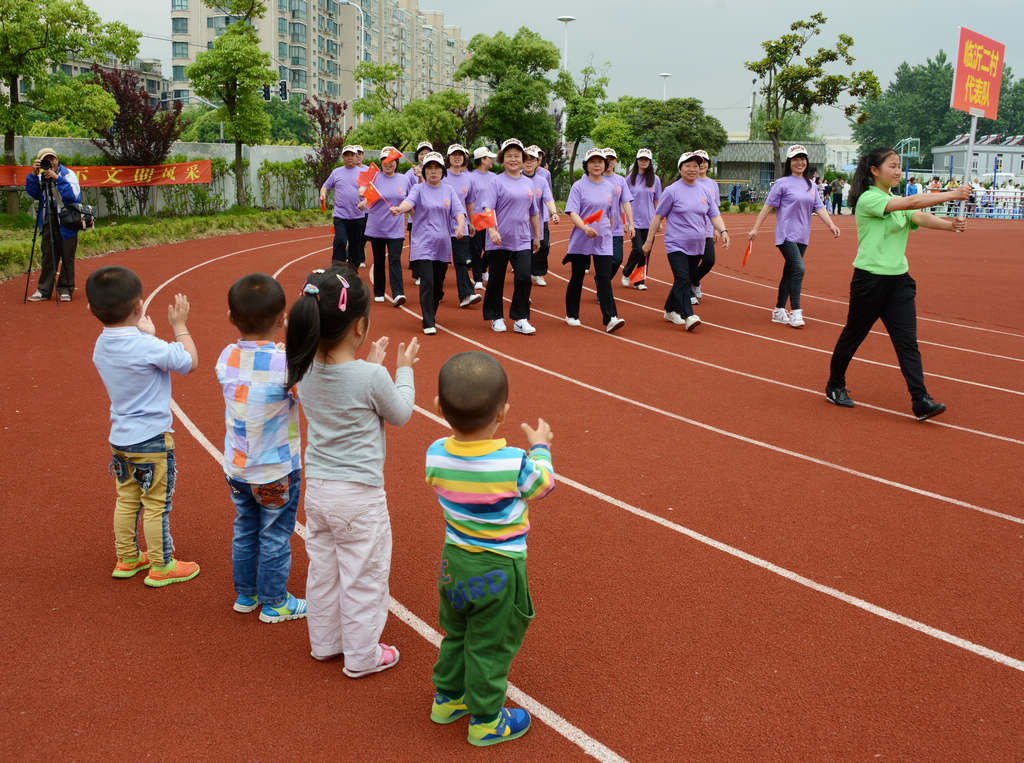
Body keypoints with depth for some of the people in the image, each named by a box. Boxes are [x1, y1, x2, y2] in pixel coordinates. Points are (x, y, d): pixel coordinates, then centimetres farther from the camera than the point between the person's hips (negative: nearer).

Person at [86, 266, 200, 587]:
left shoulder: (101, 346, 1)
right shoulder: (147, 347, -24)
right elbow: (189, 362, -15)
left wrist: (146, 336, 19)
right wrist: (179, 326, -6)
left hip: (120, 438, 8)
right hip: (151, 440, -7)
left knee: (127, 500, 20)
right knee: (156, 505, 5)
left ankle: (127, 559, 33)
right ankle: (161, 567, 17)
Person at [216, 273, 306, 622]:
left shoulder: (226, 358, -7)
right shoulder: (285, 363, -24)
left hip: (237, 469, 5)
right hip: (276, 472, -5)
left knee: (244, 531, 22)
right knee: (275, 538, 11)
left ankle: (245, 594, 37)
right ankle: (274, 603, 25)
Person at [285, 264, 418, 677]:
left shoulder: (305, 371, -5)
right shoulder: (371, 377, -23)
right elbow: (400, 414, -4)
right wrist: (403, 369, 8)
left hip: (317, 488, 6)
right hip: (360, 495, -6)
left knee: (322, 569, 21)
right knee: (364, 577, 10)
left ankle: (324, 643, 38)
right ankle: (362, 656, 24)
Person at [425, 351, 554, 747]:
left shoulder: (436, 454, -16)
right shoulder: (515, 464, -29)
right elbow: (544, 483, -6)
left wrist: (458, 419, 11)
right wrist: (540, 447, 12)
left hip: (453, 563, 5)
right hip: (499, 573, -5)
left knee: (456, 636, 27)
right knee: (490, 649, 14)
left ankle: (447, 699, 45)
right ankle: (485, 721, 31)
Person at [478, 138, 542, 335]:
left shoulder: (528, 183, 13)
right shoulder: (497, 182, -3)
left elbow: (533, 213, 21)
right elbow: (487, 208, -14)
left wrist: (537, 236, 22)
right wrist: (492, 230, -28)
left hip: (522, 241, 4)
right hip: (499, 241, -3)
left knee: (524, 278, -6)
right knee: (496, 280, 5)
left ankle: (520, 320, 2)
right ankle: (496, 318, 19)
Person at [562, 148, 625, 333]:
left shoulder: (611, 187, 9)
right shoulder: (579, 186, -2)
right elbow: (572, 212, -12)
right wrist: (585, 228, -28)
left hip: (603, 241, 2)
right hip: (580, 241, -2)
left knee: (605, 278, -8)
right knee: (577, 277, 8)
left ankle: (610, 318, -16)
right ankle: (572, 315, 23)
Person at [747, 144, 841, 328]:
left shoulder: (811, 185, 13)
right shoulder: (782, 183, -4)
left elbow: (819, 208, 9)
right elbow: (768, 206, -3)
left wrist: (831, 225, -6)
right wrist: (755, 228, -5)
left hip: (802, 236, 6)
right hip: (786, 235, -6)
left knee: (790, 273, 10)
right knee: (798, 269, -18)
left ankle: (779, 310, 19)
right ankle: (795, 312, -13)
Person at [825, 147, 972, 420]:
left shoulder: (897, 201, 13)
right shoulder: (868, 198, -12)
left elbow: (921, 218, -4)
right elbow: (912, 202, -23)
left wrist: (950, 224, -23)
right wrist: (952, 194, -24)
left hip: (899, 279, 7)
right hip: (869, 279, -7)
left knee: (907, 341, -2)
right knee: (853, 335, 9)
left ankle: (921, 401, -7)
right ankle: (835, 387, 27)